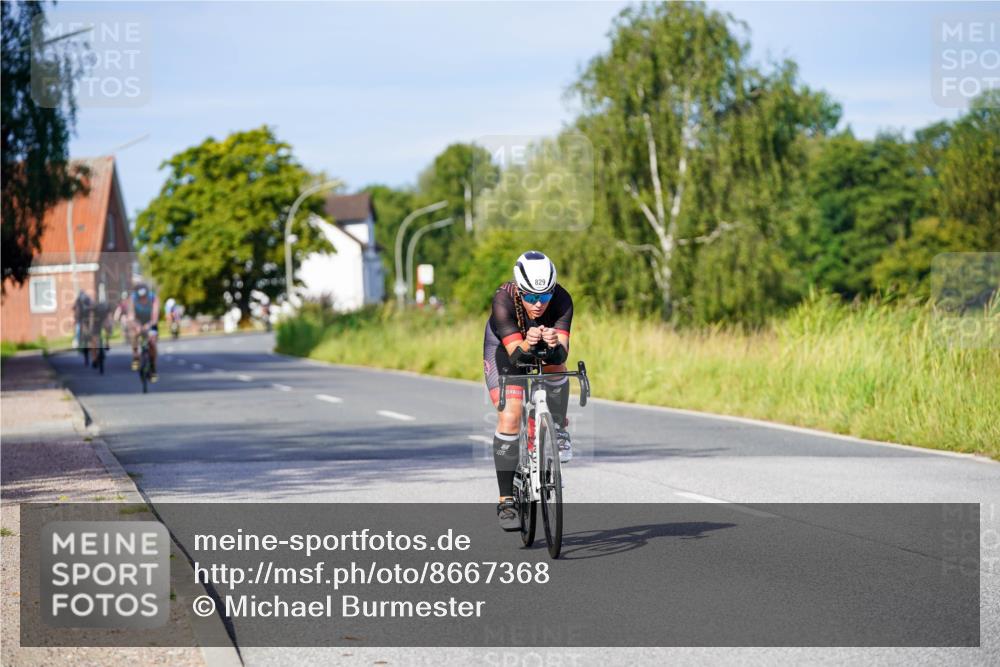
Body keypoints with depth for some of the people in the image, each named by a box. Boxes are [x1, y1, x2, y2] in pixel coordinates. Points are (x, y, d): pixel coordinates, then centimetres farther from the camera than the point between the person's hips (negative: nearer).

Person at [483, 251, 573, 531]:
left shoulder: (561, 300, -33)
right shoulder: (503, 300, -37)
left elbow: (563, 353, -42)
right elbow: (515, 355, -43)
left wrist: (554, 347, -64)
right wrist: (526, 345, -64)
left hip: (545, 346, 2)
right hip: (504, 347, -2)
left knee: (556, 367, -33)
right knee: (509, 417, -16)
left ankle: (559, 431, -7)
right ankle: (506, 501, -9)